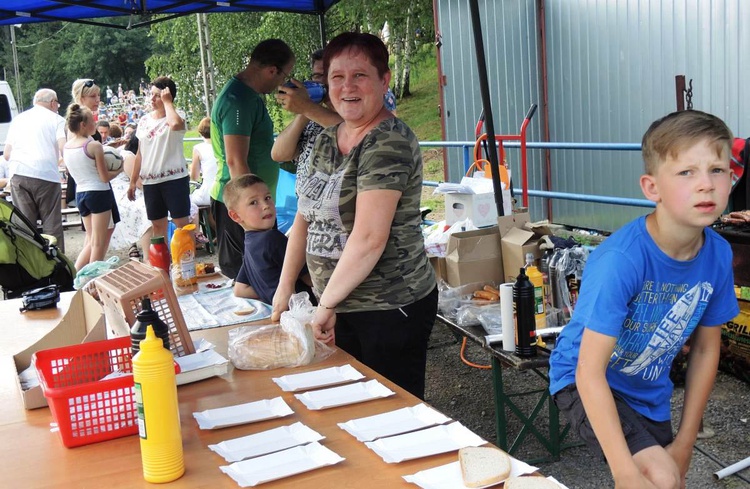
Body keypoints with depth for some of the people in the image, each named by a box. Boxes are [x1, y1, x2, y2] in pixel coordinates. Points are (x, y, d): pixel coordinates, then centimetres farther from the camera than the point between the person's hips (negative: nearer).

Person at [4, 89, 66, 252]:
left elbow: (6, 155, 17)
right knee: (52, 225, 3)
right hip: (46, 176, -3)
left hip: (18, 176, 4)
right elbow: (64, 148, -6)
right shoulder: (56, 119, 7)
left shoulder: (18, 119, 20)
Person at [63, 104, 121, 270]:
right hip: (99, 193, -7)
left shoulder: (65, 148, 4)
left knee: (91, 240, 19)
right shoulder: (94, 145, -15)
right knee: (99, 243, 3)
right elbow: (105, 177, -11)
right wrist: (120, 169, 4)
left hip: (80, 194, 7)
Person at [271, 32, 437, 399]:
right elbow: (305, 219, 15)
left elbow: (369, 239, -24)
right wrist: (285, 286, 10)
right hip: (339, 306, 8)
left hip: (390, 309, -7)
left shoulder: (389, 142, -17)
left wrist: (326, 304, -16)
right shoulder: (326, 141, 9)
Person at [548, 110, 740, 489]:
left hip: (649, 393, 6)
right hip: (586, 384, -6)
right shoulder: (620, 259, -32)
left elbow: (706, 348, 0)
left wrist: (685, 443, 1)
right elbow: (590, 371, -31)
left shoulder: (718, 255, -14)